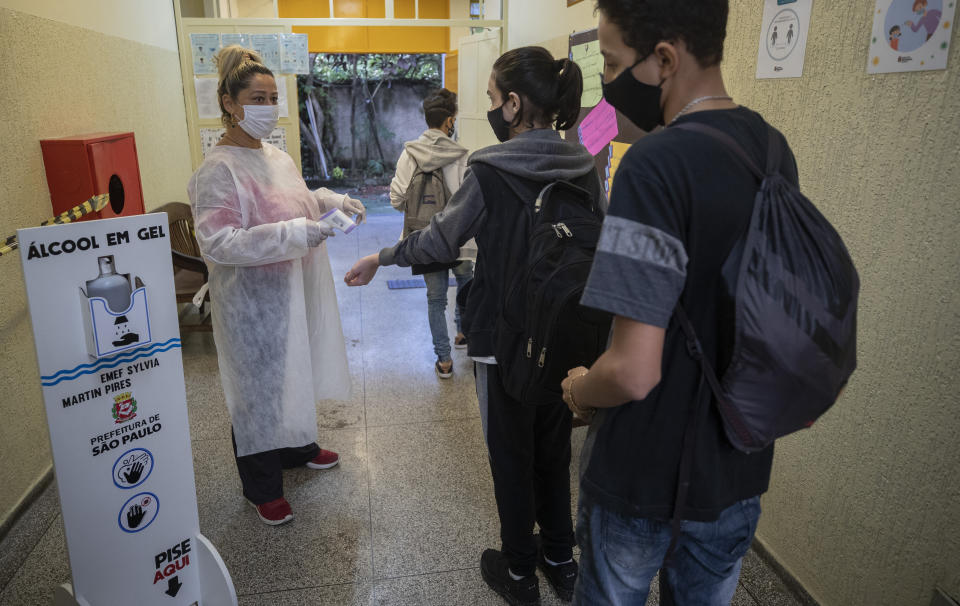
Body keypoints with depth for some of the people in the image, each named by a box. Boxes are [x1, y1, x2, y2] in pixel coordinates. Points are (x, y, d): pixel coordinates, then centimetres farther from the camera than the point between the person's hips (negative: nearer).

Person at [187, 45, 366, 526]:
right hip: (253, 302, -8)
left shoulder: (277, 157, 8)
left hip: (293, 290, 8)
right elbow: (218, 243, -26)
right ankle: (261, 487, 26)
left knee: (294, 373, 23)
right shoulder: (217, 170, -19)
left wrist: (330, 201, 5)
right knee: (259, 384, 7)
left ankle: (298, 448, 47)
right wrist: (294, 234, -33)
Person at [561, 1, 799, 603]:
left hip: (646, 473, -6)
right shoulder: (775, 150, -1)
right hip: (742, 466, 7)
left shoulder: (656, 164, -27)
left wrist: (579, 389, -8)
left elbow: (634, 372, -29)